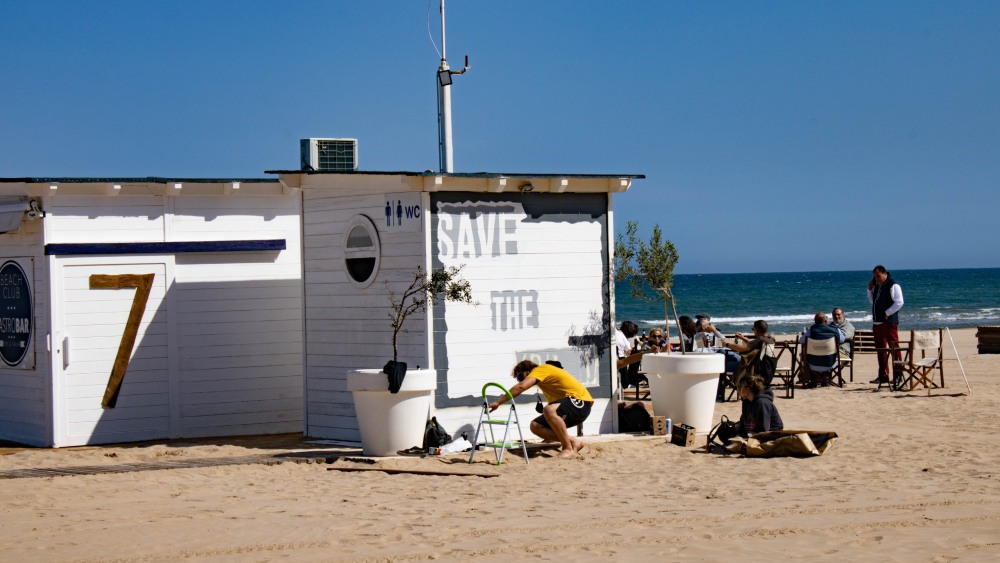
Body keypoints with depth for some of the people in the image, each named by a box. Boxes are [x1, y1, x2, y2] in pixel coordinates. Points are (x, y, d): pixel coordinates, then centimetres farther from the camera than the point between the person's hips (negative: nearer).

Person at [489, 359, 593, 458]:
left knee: (549, 410, -37)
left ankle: (568, 448, -26)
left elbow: (521, 386, -25)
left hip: (580, 403, -10)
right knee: (535, 426, 1)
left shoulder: (540, 370, -8)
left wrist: (498, 402, -28)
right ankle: (574, 442, -5)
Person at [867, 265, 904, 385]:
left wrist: (886, 313, -16)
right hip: (877, 322, 9)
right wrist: (870, 290, 11)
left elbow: (899, 303, -16)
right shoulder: (876, 286, 17)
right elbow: (872, 301, 27)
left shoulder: (893, 286, -9)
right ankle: (883, 375, 15)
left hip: (889, 322, -9)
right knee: (880, 349, 10)